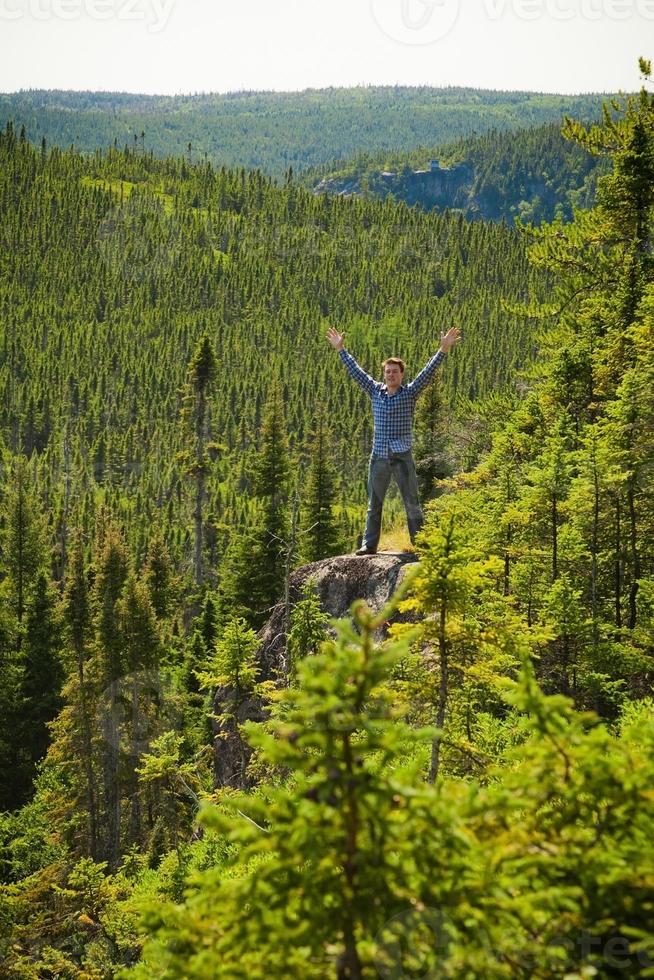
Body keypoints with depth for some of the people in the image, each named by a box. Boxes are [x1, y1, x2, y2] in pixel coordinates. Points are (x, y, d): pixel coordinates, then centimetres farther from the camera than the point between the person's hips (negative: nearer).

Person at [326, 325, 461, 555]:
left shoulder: (409, 393, -1)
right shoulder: (375, 391, 9)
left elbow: (428, 371, -10)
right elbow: (355, 371, 16)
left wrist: (443, 349, -19)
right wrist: (341, 350, 19)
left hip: (402, 456, -4)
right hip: (379, 457, 4)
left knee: (412, 504, -1)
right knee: (374, 504, 8)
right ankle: (369, 544, 13)